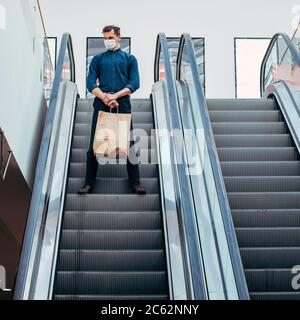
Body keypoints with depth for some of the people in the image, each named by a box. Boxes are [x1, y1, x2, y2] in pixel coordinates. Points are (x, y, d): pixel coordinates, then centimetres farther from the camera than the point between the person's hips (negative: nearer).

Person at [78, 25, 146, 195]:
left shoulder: (130, 58, 14)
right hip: (101, 105, 1)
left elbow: (135, 83, 2)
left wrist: (115, 96, -11)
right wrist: (105, 97, -12)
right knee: (94, 145, -1)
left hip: (123, 105, -1)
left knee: (129, 144, -1)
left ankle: (135, 183, 5)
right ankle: (89, 184, 4)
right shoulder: (98, 59, 17)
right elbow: (90, 83, 6)